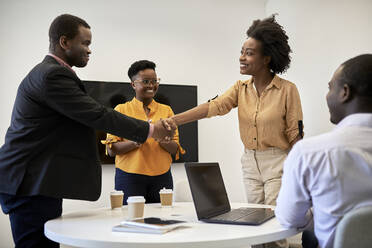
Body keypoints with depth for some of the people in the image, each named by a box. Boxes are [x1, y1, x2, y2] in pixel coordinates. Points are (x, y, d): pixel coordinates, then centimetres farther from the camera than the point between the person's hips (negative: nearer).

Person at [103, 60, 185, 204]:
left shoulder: (166, 110, 10)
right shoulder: (121, 110, 3)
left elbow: (175, 150, 6)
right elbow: (111, 150, -3)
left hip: (162, 177, 2)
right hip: (129, 177, -2)